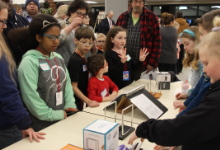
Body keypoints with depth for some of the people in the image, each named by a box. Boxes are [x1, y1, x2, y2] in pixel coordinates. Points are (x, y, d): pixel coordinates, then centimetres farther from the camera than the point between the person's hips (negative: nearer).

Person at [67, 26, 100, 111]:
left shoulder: (83, 58, 9)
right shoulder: (75, 60, -18)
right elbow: (73, 87, -19)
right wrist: (88, 101, -23)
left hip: (83, 102, 8)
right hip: (77, 103, -8)